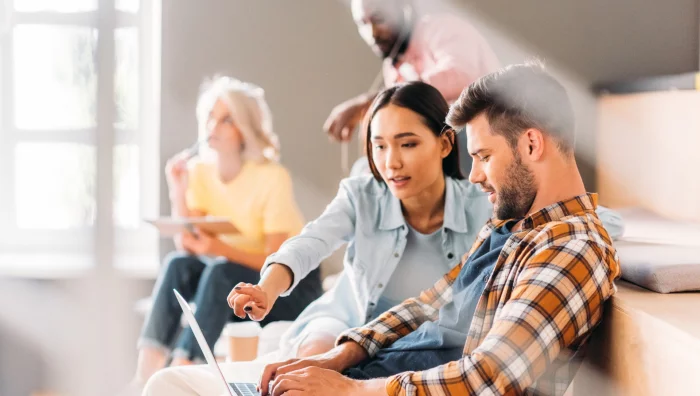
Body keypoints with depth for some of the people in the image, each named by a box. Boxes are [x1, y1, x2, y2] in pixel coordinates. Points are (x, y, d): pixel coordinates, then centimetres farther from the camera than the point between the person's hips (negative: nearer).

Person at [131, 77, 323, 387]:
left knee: (221, 271, -31)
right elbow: (187, 246, -11)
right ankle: (146, 374, -27)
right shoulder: (199, 171, -4)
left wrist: (218, 248, -38)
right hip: (231, 281, 5)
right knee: (178, 264, -21)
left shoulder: (272, 177, -19)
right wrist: (178, 192, -24)